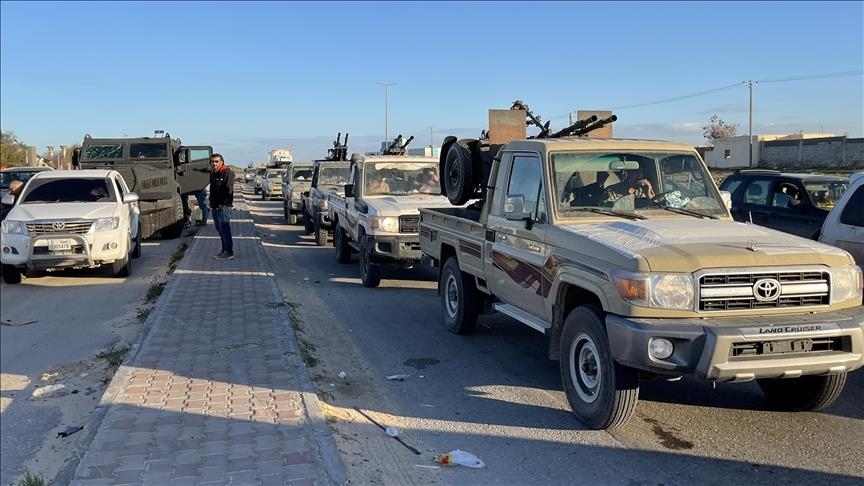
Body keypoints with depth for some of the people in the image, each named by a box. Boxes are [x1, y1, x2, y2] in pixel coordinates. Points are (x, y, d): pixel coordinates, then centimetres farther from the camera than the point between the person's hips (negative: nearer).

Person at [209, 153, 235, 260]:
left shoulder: (227, 173, -10)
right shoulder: (213, 174, 18)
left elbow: (228, 190, -17)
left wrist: (222, 203, -17)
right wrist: (211, 201, 14)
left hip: (223, 207, -9)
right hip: (215, 207, 9)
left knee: (224, 229, -10)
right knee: (219, 229, 13)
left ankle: (229, 252, -7)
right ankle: (224, 250, 20)